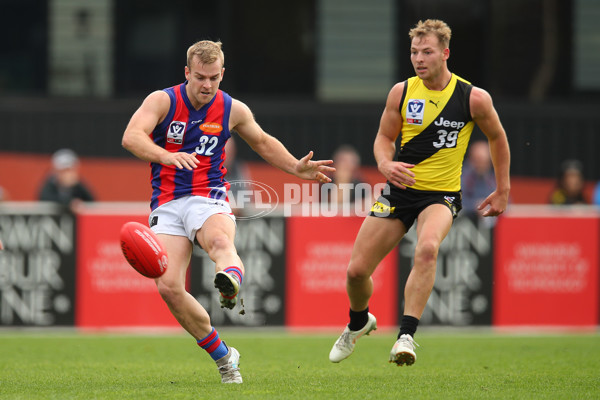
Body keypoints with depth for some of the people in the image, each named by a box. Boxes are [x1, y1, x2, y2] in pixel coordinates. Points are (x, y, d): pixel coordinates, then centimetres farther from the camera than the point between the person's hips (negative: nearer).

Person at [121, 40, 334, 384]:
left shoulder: (233, 110, 6)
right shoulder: (162, 101, -2)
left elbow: (263, 142, 27)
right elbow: (131, 136, -20)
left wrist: (296, 168, 16)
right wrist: (166, 156, -38)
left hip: (209, 198, 0)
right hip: (167, 205, 0)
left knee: (220, 241, -37)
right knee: (168, 286, -15)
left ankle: (231, 282, -73)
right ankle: (223, 357, 1)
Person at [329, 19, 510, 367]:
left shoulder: (474, 98, -8)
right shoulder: (401, 92, -2)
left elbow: (497, 137, 9)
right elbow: (384, 136, 10)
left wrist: (503, 191, 12)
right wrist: (385, 164, -12)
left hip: (441, 194, -3)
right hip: (401, 190, 3)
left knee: (428, 248, -37)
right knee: (357, 269, 1)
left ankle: (407, 335, -35)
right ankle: (359, 323, 35)